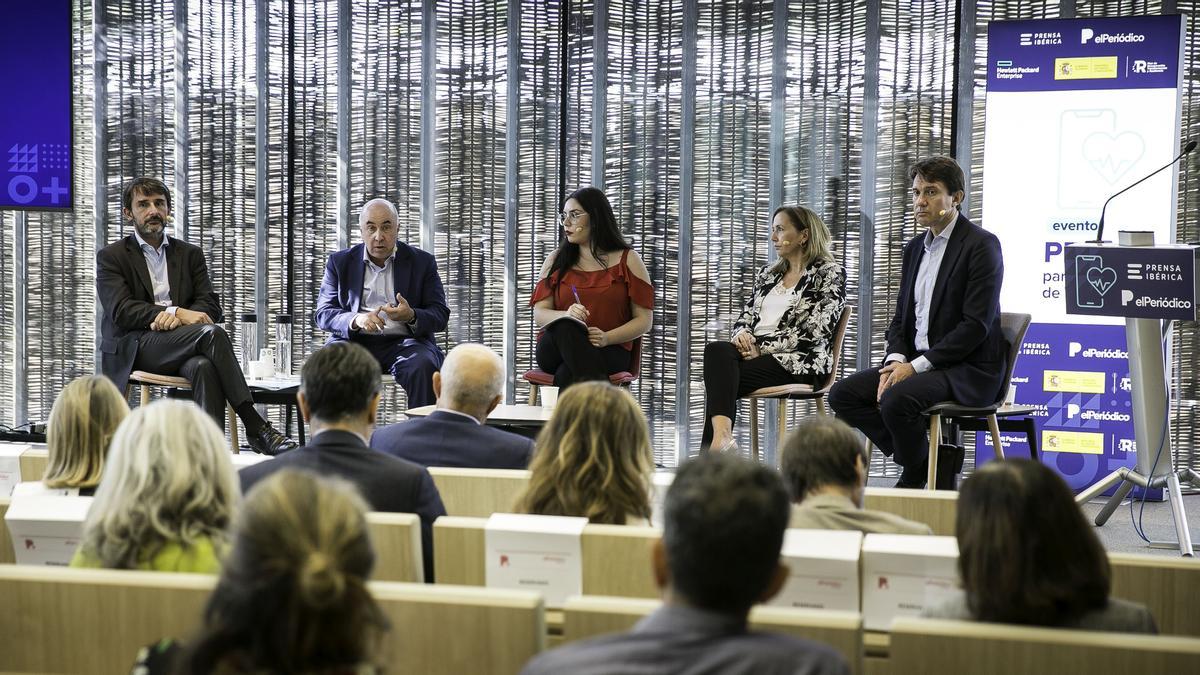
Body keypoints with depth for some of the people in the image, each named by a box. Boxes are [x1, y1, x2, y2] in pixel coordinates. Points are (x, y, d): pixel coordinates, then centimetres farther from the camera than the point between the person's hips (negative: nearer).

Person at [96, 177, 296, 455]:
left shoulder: (190, 254, 21)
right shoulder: (111, 257, 10)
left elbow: (211, 306, 9)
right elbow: (121, 310, -6)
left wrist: (177, 317, -14)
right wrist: (177, 312, -19)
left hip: (184, 344, 3)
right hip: (136, 347, -3)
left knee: (204, 366, -36)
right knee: (211, 333, -31)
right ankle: (255, 426, -34)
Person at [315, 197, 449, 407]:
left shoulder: (422, 262, 8)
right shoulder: (340, 262, 11)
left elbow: (441, 315, 5)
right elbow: (322, 314, 6)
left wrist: (412, 316, -19)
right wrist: (356, 320, -16)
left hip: (403, 342, 0)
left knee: (423, 366, -34)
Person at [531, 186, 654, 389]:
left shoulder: (627, 260, 10)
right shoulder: (556, 261, 17)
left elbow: (644, 320, 5)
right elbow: (539, 314, 8)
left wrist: (607, 338, -14)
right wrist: (566, 315, -16)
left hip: (610, 351, -2)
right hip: (556, 348, 2)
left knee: (567, 375, -38)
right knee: (564, 326, -37)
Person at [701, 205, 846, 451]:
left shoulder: (829, 274, 2)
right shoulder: (768, 273, 23)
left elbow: (812, 331, -10)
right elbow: (745, 315, 21)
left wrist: (762, 347, -13)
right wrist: (742, 333, -5)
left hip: (798, 363, -6)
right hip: (756, 354, 6)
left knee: (719, 380, -28)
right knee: (717, 350, -30)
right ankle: (721, 437, -45)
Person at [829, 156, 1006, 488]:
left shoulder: (981, 245, -9)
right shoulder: (916, 248, 15)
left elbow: (977, 324, -17)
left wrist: (916, 366, -19)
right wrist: (895, 361, -5)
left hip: (968, 370, -8)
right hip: (915, 362, 8)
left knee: (897, 398, -32)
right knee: (842, 394, -7)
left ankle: (914, 479, -6)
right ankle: (927, 458, -3)